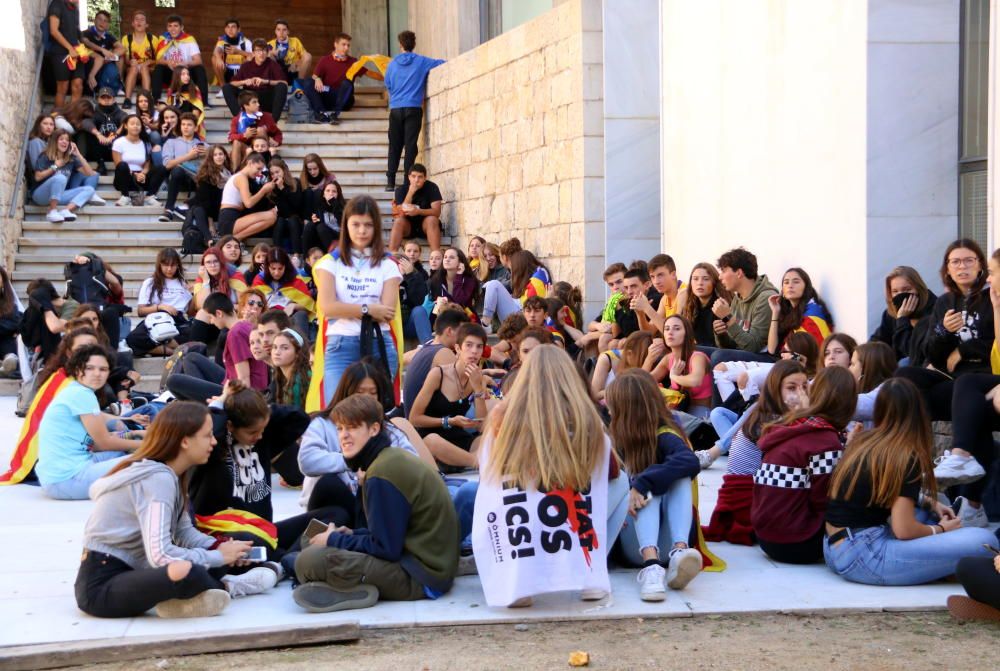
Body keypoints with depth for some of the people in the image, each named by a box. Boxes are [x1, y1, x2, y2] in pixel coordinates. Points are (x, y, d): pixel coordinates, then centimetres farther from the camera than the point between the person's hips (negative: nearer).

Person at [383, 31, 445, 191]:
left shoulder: (393, 63, 5)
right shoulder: (421, 62, 0)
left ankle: (391, 181, 4)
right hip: (414, 108, -2)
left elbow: (387, 84, 15)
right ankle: (407, 180, -6)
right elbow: (444, 63, -1)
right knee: (410, 145, -2)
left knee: (395, 145, 8)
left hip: (396, 108, 2)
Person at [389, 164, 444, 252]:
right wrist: (411, 192, -29)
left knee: (432, 219, -32)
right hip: (408, 225, 1)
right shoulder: (401, 190, -10)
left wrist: (418, 211, -38)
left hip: (425, 223, -1)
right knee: (398, 221, -30)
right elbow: (401, 214, -20)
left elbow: (437, 212, -20)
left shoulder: (432, 187, -12)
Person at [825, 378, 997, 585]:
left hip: (835, 549, 9)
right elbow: (904, 530, -13)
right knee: (984, 540, -15)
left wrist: (929, 502, 19)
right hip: (860, 557, -9)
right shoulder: (907, 457, -9)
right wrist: (940, 529, 7)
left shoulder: (861, 441, 12)